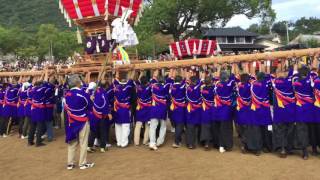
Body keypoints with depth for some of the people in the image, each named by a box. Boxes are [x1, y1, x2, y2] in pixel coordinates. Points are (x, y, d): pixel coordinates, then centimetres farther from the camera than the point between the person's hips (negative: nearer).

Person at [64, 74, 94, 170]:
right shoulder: (83, 94, -19)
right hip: (83, 121, -5)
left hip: (71, 121, 5)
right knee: (83, 143, 5)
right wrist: (90, 100, 9)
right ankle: (83, 163, 13)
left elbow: (66, 107, 10)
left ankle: (70, 163, 19)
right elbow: (90, 107, -9)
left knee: (72, 142, 13)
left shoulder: (67, 94, -2)